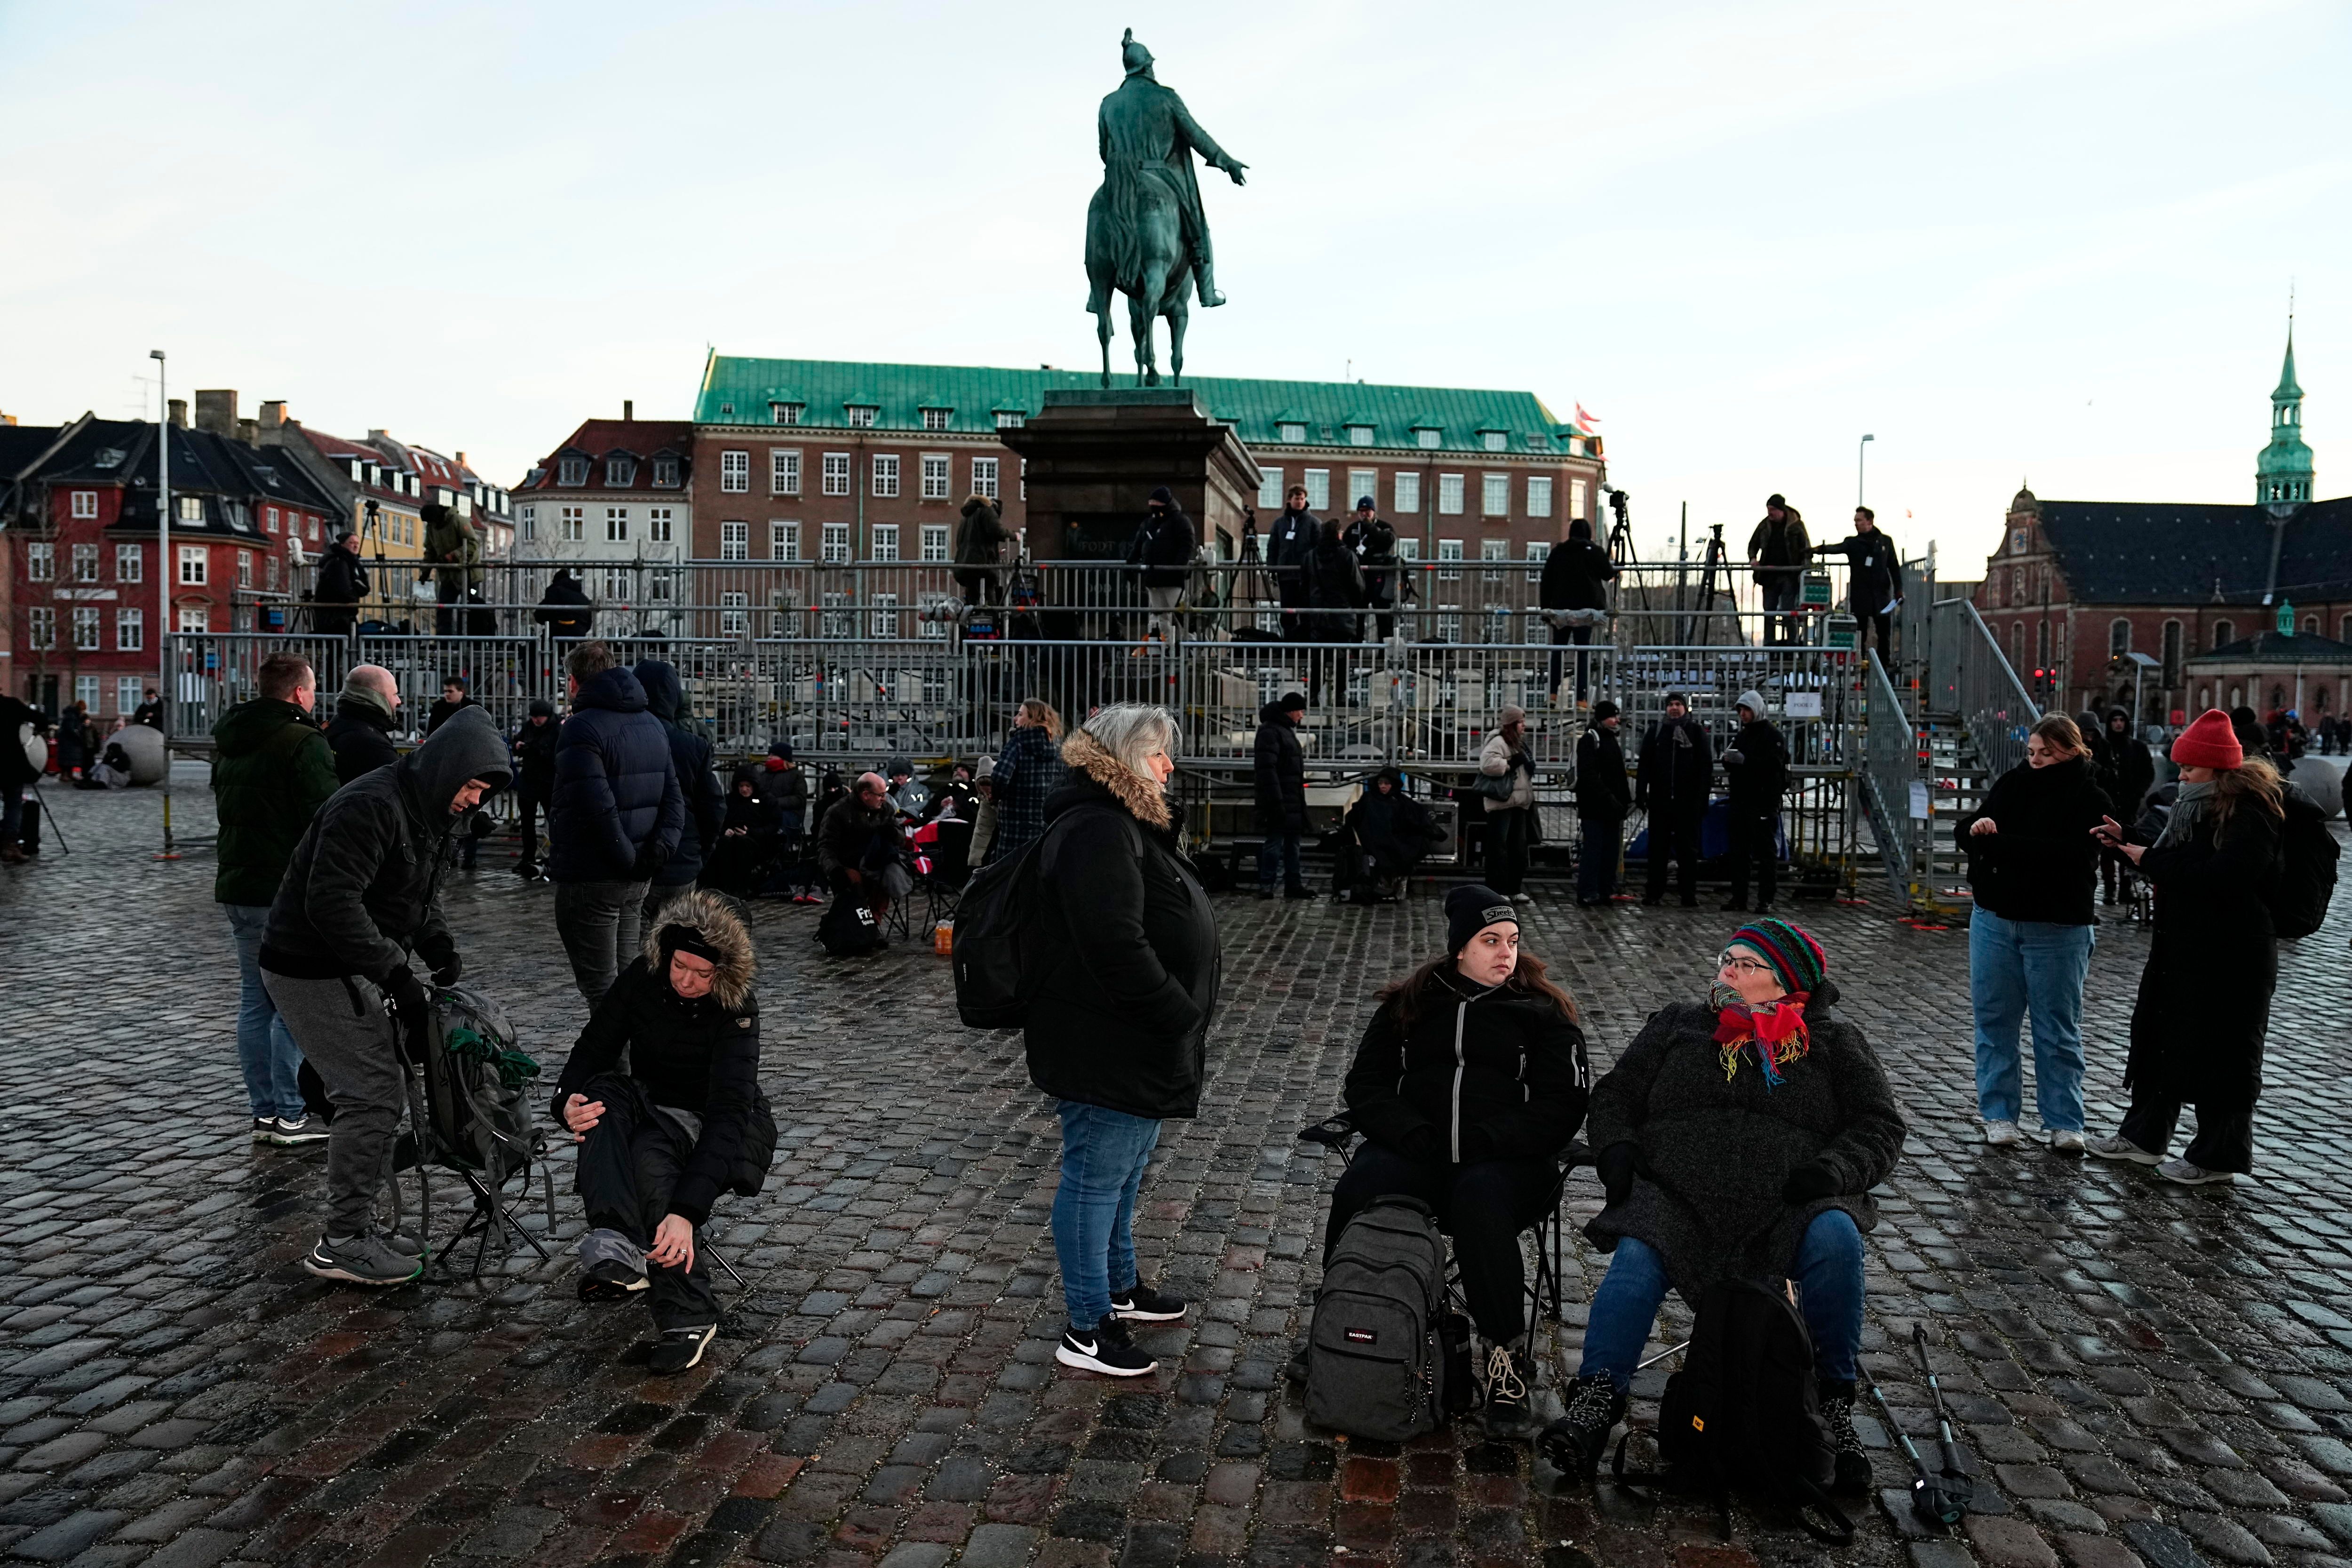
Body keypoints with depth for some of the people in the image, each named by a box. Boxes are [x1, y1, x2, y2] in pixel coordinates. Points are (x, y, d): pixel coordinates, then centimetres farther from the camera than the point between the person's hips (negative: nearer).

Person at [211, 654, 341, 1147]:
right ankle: (291, 1116, 0)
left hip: (237, 887, 9)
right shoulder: (303, 743, -14)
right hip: (287, 892, -9)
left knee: (255, 1002, 13)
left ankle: (264, 1112, 18)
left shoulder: (229, 743, 15)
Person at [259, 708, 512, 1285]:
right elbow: (331, 903, -30)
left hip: (352, 969, 10)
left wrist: (442, 950, 0)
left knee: (385, 1090, 12)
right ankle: (342, 1244, -2)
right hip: (311, 970, -10)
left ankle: (357, 1228, 22)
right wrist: (399, 976, -28)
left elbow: (423, 896, 19)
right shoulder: (371, 806, -24)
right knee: (371, 1094, -11)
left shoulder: (431, 814, 8)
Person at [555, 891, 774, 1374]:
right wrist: (569, 1099, -31)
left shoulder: (736, 1009, -24)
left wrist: (686, 1211, -46)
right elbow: (593, 1049, -5)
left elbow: (728, 1113, -33)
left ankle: (689, 1317, -28)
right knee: (604, 1094, -29)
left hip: (725, 1133, -4)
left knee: (651, 1157, -36)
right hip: (653, 1112, 5)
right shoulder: (644, 977, -10)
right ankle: (616, 1245, -49)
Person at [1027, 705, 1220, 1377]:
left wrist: (1180, 1018, 17)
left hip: (1136, 1045, 11)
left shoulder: (1125, 823, 14)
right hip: (1105, 1048, -11)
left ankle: (1121, 1287, 41)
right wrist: (1182, 1016, -22)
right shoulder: (1098, 832, -23)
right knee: (1097, 1176, 0)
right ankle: (1087, 1330, 12)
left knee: (1124, 1169, 24)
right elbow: (1118, 948, -30)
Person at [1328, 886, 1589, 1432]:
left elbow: (1564, 1105, 1)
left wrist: (1481, 1141, -12)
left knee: (1479, 1201, -37)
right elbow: (1367, 1084, 11)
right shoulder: (1410, 1004, 16)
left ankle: (1506, 1355, -23)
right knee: (1358, 1192, -29)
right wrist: (1416, 1136, -9)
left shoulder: (1542, 1012, 10)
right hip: (1415, 1152, 2)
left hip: (1507, 1162, -2)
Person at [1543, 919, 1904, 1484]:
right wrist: (1616, 1149, 0)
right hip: (1675, 1198, 1)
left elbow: (1880, 1125, 12)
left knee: (1836, 1240, -32)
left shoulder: (1832, 1040, 16)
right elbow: (1614, 1095, 21)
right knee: (1636, 1259, -30)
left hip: (1786, 1209, 0)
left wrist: (1836, 1168, -9)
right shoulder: (1678, 1025, 20)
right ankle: (1595, 1401, -33)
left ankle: (1833, 1401, -17)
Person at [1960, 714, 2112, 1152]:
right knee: (1995, 1021, 8)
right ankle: (2000, 1112, 18)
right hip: (1994, 920, 4)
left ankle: (2064, 1122, 14)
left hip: (2057, 929, -4)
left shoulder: (2090, 799, -7)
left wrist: (1996, 842, -23)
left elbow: (2071, 855, -22)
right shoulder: (2012, 784, 6)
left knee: (2058, 1030, 5)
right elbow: (1965, 831, 7)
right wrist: (1976, 827, -18)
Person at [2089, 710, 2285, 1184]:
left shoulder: (2252, 811, -18)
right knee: (2159, 1037, 16)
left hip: (2229, 957, -10)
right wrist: (2128, 838, 11)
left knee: (2222, 1054, 2)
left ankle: (2219, 1157, 14)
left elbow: (2224, 876, -28)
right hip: (2181, 945, 10)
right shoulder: (2201, 804, 12)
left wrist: (2153, 861, -20)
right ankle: (2144, 1136, 28)